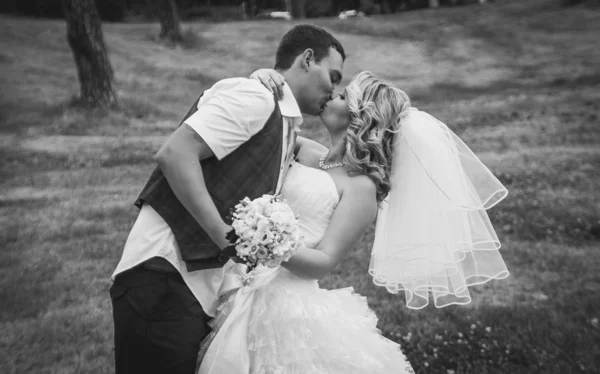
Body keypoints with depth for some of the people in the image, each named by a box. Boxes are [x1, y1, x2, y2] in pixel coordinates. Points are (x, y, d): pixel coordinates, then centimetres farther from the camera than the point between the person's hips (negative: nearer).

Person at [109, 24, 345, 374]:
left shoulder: (284, 128, 18)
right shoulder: (254, 97, -10)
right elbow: (174, 154, -21)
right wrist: (227, 236, -22)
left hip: (203, 290, 9)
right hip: (166, 278, -9)